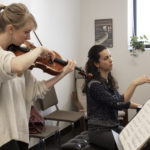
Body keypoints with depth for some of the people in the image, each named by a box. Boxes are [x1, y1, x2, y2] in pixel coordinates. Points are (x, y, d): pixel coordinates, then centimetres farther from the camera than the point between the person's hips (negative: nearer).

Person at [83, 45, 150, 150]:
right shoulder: (94, 85, -17)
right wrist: (134, 84, -29)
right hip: (99, 131, -7)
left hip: (115, 127, 8)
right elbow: (117, 104, -26)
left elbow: (121, 100, 17)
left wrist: (139, 106, 5)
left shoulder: (109, 80, 8)